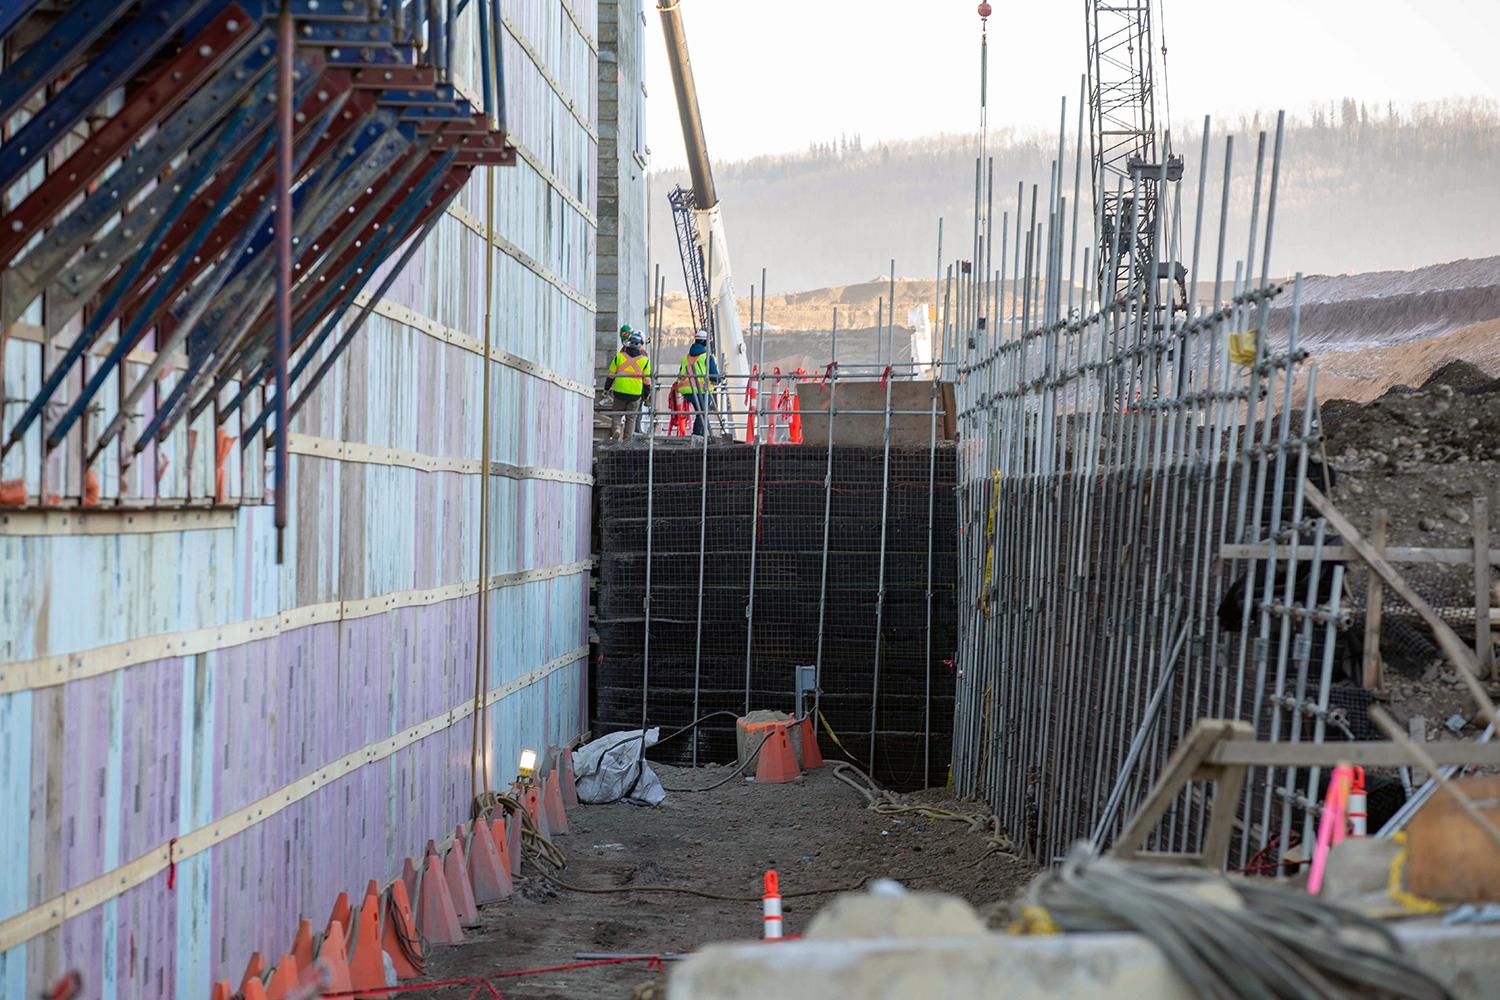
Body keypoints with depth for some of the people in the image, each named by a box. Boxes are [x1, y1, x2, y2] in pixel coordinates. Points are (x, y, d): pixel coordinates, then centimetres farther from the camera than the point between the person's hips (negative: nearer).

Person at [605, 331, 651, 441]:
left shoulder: (619, 356, -1)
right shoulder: (644, 360, -3)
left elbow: (611, 375, 5)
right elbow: (647, 380, 2)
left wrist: (607, 388, 18)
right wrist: (647, 395, 15)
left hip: (620, 392, 0)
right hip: (635, 394, 0)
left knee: (617, 413, 17)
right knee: (631, 418, 11)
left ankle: (617, 428, -9)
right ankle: (627, 439, 11)